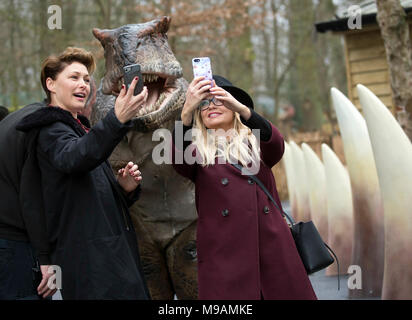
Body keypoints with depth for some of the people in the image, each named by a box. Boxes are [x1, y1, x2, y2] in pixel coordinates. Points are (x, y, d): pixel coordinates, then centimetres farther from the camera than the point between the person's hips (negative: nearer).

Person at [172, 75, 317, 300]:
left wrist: (242, 109, -24)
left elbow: (276, 144, -7)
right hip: (223, 254, -2)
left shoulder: (255, 145, 16)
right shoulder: (198, 152, 13)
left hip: (272, 247, 2)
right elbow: (179, 158, -11)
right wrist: (187, 112, -27)